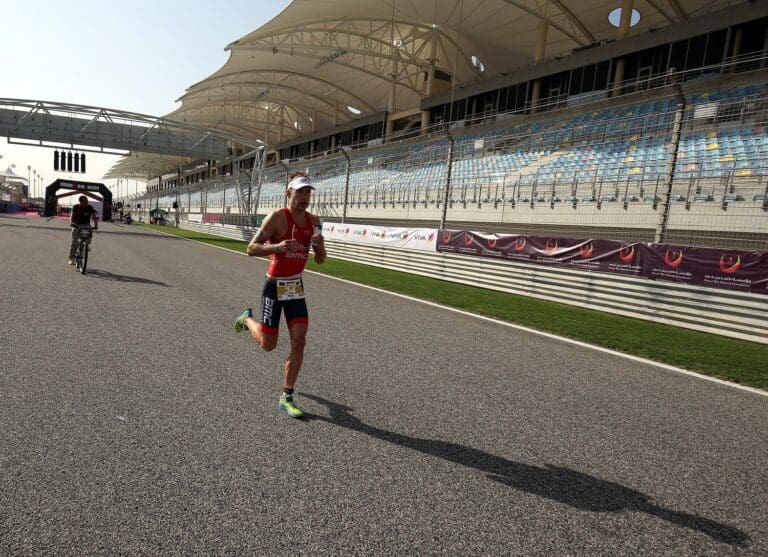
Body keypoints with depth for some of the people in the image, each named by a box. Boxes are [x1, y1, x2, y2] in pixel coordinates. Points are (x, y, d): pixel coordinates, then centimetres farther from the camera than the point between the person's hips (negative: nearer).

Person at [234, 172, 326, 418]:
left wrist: (319, 246, -15)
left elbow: (320, 260, 8)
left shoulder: (314, 221, 3)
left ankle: (286, 397, 10)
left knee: (299, 342, -5)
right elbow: (251, 249, -17)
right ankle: (248, 319, 40)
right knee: (268, 345, 6)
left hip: (296, 287, 5)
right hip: (275, 286, -5)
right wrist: (277, 246, -35)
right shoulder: (278, 217, -15)